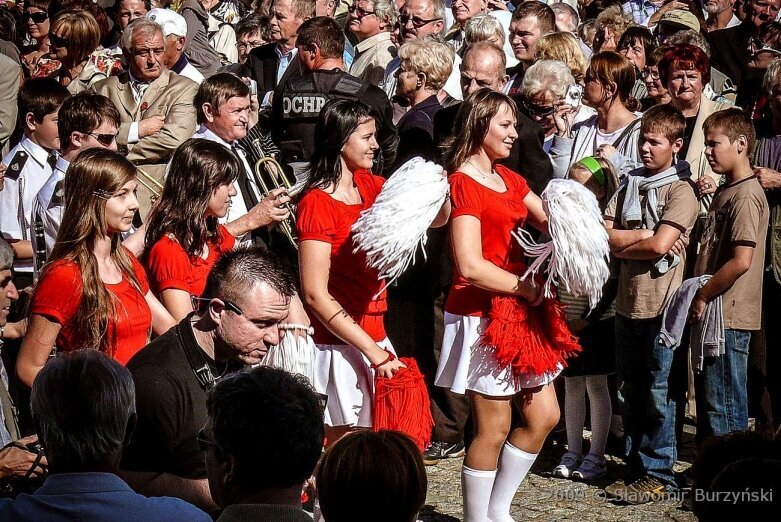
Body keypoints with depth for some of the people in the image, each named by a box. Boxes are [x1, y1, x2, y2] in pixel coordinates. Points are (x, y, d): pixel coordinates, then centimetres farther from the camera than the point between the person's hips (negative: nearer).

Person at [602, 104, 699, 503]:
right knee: (630, 394, 12)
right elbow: (604, 233, 4)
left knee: (658, 395, -1)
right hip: (627, 303, 6)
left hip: (661, 306, -6)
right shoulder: (630, 185, 12)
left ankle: (658, 474, 7)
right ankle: (636, 470, 21)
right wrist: (641, 236, -11)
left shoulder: (680, 191, -6)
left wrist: (621, 243, -3)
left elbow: (660, 245, -16)